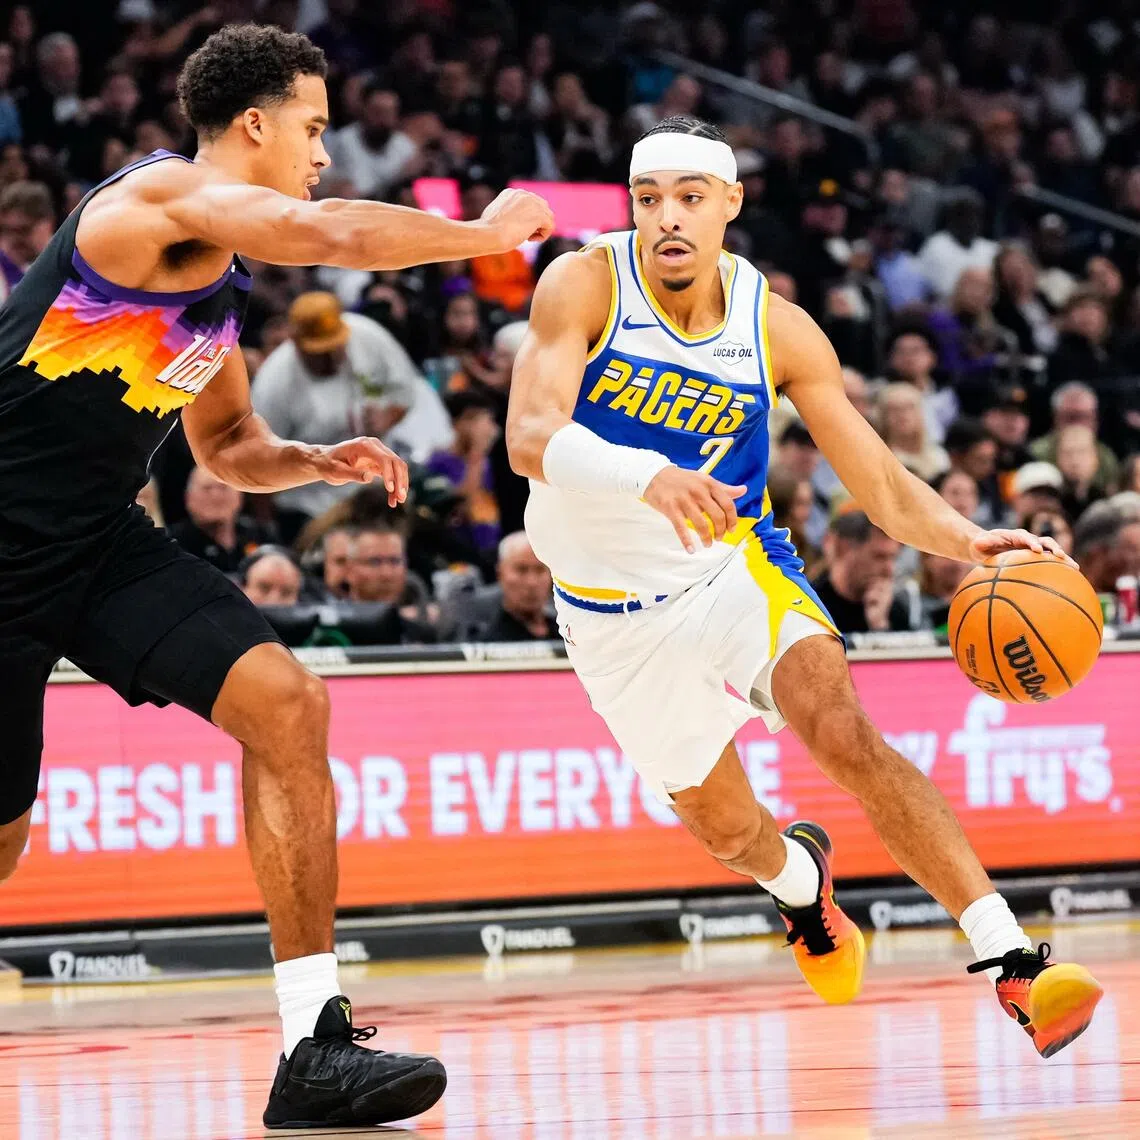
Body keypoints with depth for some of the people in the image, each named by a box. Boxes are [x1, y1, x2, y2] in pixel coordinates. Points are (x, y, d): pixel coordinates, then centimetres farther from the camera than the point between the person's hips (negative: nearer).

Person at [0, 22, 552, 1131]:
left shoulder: (220, 278, 15)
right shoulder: (164, 195, -12)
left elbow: (227, 445, 28)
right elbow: (325, 232, -28)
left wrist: (318, 460, 8)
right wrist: (486, 232, -14)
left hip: (104, 540, 8)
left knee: (283, 705, -11)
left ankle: (314, 1047, -11)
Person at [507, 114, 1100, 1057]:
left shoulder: (778, 331, -10)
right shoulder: (585, 287, -18)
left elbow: (880, 482, -6)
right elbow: (531, 439, -31)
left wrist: (969, 541, -26)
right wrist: (646, 477, -51)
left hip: (736, 565, 0)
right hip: (614, 606, 0)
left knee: (845, 734, -26)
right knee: (723, 827, 12)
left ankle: (1013, 962, -29)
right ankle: (798, 878, 52)